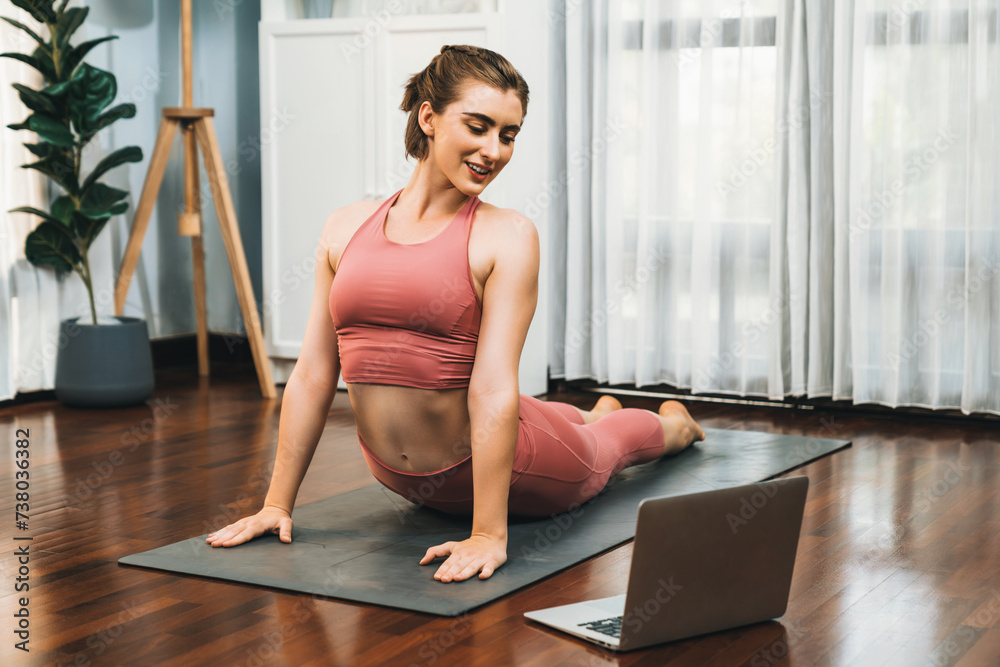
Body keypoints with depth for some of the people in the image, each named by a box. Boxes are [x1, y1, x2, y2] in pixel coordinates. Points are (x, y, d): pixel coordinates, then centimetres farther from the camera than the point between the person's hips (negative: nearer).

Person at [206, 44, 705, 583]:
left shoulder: (507, 236, -19)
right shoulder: (345, 228, -7)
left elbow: (494, 390, -26)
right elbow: (312, 375, -4)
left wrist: (489, 535, -29)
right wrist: (277, 504, -5)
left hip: (488, 454, -4)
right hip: (398, 477, 4)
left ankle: (674, 423, 65)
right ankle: (597, 411, 69)